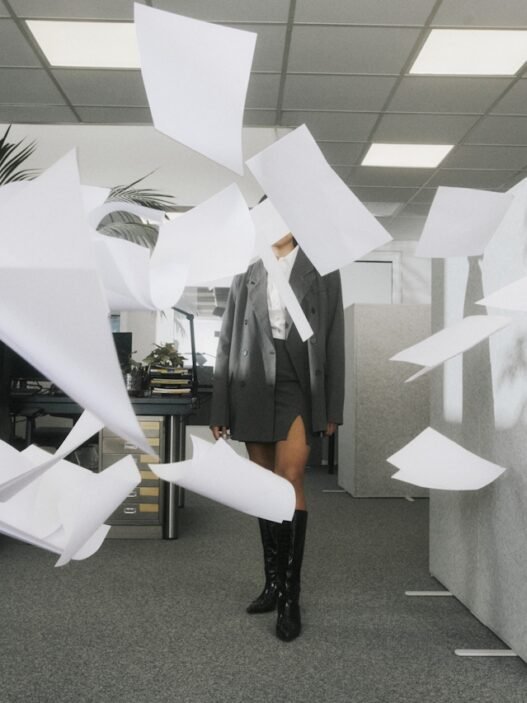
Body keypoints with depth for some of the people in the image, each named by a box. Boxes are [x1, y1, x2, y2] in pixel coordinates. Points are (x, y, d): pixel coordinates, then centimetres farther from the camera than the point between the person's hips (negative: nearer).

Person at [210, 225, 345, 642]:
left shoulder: (322, 270, 6)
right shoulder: (246, 277, 11)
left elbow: (334, 339, 3)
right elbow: (228, 342, 10)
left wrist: (333, 407, -2)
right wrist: (220, 409, 6)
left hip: (298, 386, -3)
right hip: (254, 390, 3)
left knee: (290, 480, -15)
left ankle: (291, 597, -9)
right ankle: (273, 583, 19)